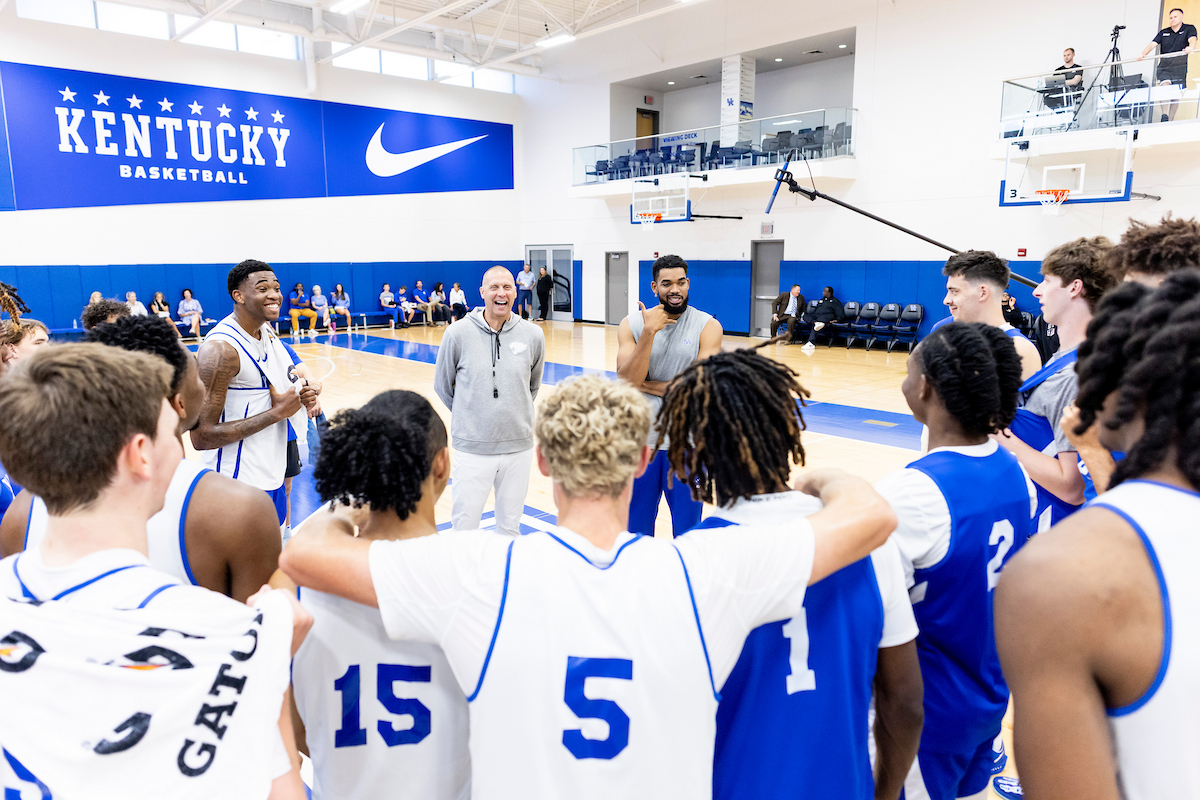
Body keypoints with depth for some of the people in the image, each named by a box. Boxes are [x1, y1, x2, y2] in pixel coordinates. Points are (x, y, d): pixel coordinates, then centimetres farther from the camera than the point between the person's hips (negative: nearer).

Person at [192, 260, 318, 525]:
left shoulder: (267, 331, 5)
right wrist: (277, 412, -22)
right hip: (238, 483, -8)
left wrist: (298, 400, -1)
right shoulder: (221, 348, -21)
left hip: (271, 473, 8)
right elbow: (202, 436, -24)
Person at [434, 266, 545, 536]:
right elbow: (443, 386, 7)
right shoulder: (458, 334, -7)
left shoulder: (533, 336, -2)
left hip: (519, 447, 2)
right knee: (464, 527, 6)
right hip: (472, 448, -2)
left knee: (510, 527, 16)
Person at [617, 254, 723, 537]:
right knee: (637, 525, 16)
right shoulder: (632, 324, -2)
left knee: (687, 529, 12)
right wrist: (649, 331, -21)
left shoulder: (708, 326, -6)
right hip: (641, 439, 2)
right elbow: (626, 381, -14)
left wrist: (645, 385, -12)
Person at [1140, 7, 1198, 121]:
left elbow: (1192, 39, -12)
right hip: (1164, 66, 0)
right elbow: (1153, 44, 2)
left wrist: (1190, 47, -37)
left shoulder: (1189, 29, 7)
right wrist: (1143, 54, -20)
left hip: (1179, 67, 0)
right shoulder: (1163, 32, 15)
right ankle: (1164, 117, -32)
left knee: (1176, 95, 0)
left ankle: (1170, 122, 5)